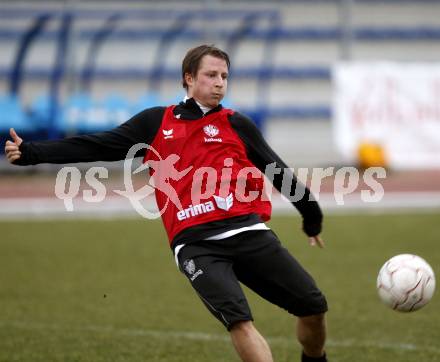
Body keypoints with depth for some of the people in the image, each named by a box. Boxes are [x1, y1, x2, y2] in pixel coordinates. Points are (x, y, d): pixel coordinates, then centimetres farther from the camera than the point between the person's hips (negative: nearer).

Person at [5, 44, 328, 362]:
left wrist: (313, 217, 27)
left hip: (247, 232, 2)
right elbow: (95, 146, 14)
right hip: (195, 244, -2)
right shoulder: (156, 123, 14)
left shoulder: (237, 125, 14)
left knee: (313, 307, -1)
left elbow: (280, 173, 22)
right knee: (238, 320, -24)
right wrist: (30, 153, 7)